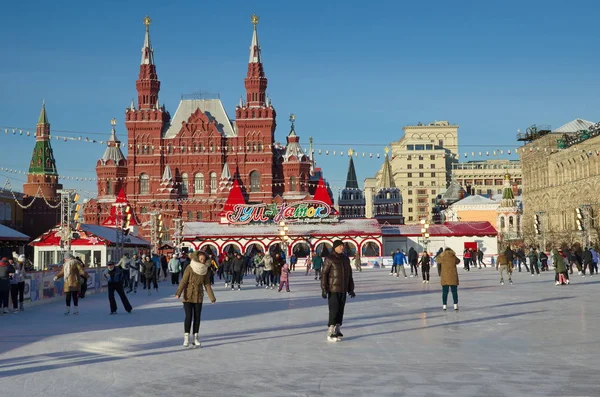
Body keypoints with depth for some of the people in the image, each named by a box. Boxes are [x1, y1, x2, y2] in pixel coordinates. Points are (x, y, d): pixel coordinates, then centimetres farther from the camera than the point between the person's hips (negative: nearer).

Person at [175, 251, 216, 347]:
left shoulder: (205, 270, 0)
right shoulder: (189, 268, -12)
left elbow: (207, 284, 3)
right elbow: (183, 281, -16)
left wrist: (212, 297, 1)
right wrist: (178, 293, -26)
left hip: (199, 296, 3)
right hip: (188, 296, -3)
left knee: (197, 317, 4)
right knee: (188, 316, -8)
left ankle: (195, 337, 13)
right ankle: (186, 337, 1)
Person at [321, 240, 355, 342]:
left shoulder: (345, 259, 11)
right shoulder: (329, 259, -8)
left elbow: (349, 275, 17)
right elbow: (324, 274, -10)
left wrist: (351, 289, 15)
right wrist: (324, 289, -15)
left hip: (343, 290, 6)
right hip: (333, 290, -6)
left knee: (340, 311, 9)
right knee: (334, 310, -9)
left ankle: (337, 331, 19)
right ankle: (330, 334, -4)